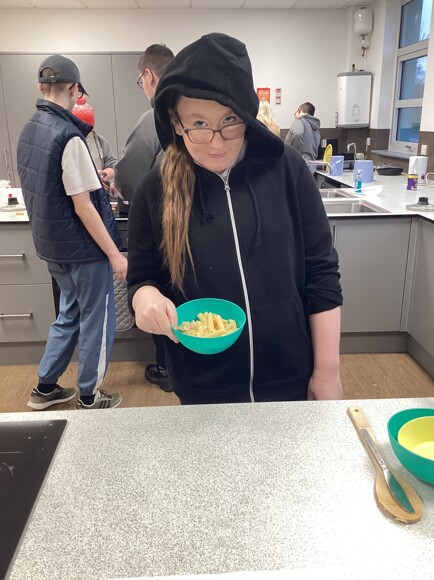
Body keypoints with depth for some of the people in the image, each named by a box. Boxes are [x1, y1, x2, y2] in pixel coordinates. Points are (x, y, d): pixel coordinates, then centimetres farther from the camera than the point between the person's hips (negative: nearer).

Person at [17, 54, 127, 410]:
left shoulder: (28, 132, 6)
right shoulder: (68, 136, -20)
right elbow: (82, 207, -21)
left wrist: (96, 181, 28)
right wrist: (114, 253, -15)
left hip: (53, 245, 8)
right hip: (83, 247, -8)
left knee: (70, 315, 22)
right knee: (96, 321, 7)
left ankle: (45, 388, 31)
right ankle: (89, 398, 21)